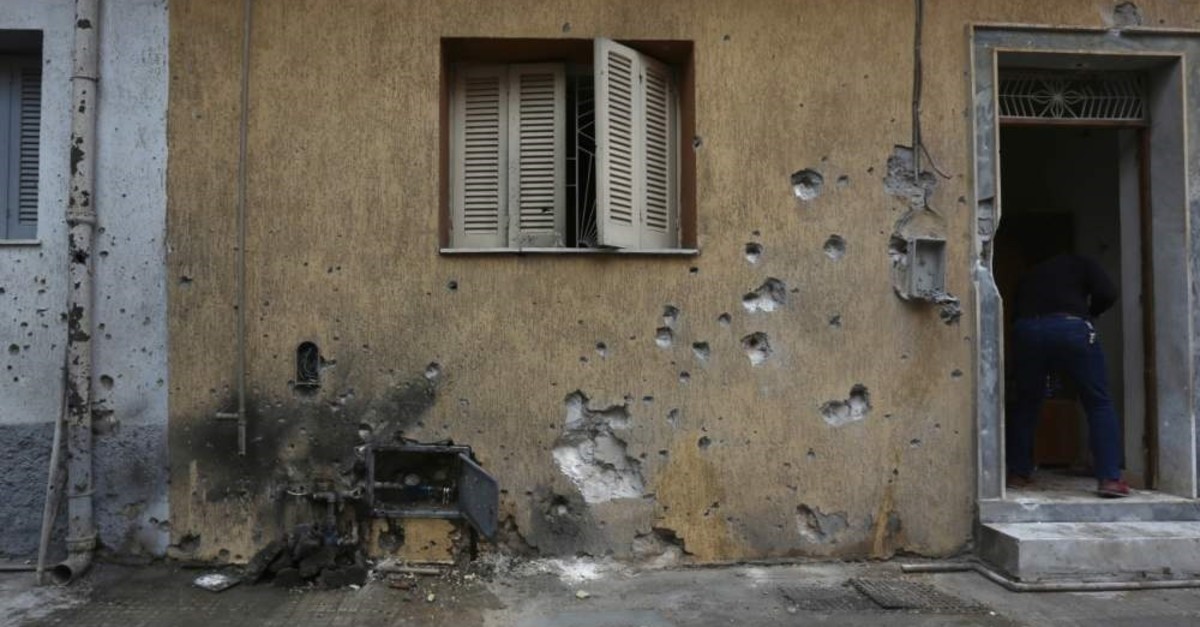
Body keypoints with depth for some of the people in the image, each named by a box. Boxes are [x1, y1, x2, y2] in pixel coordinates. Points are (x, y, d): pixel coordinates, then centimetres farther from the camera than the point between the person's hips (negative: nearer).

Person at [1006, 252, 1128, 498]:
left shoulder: (1029, 276, 34)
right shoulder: (1081, 264, 24)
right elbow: (1107, 294, 7)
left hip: (1026, 329, 3)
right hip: (1069, 327, -3)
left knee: (1025, 403, 17)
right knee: (1099, 403, 6)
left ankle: (1018, 473, 20)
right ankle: (1109, 478, -1)